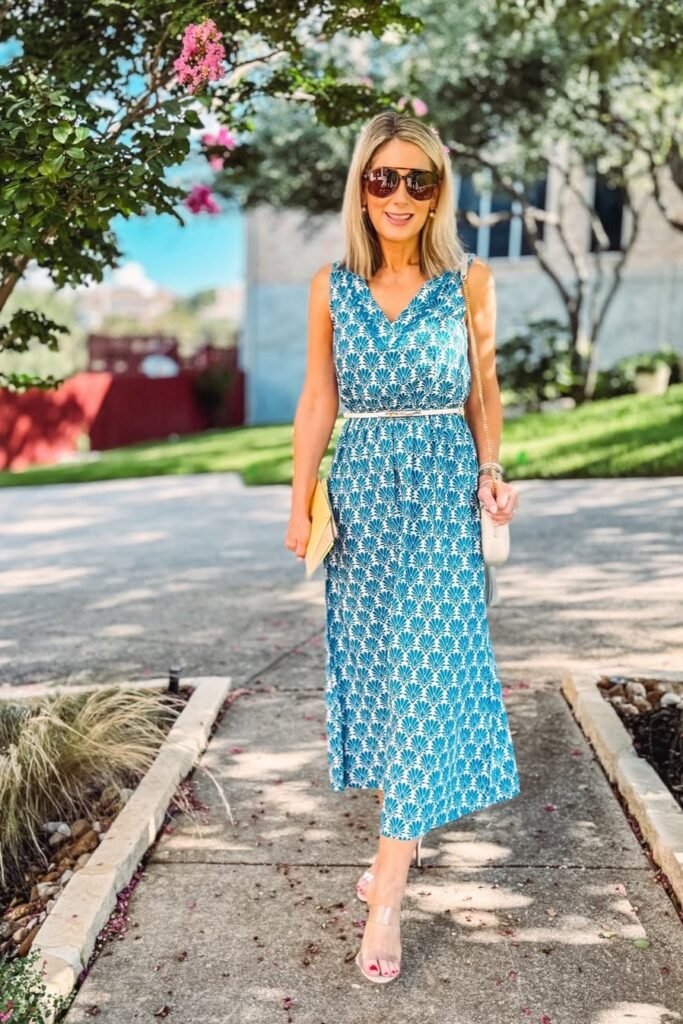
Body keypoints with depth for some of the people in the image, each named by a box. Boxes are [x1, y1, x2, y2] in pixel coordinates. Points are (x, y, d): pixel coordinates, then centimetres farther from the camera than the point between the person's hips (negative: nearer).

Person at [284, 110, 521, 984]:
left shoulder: (470, 280, 1)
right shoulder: (331, 286, 5)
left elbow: (484, 391, 8)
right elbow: (318, 400, 7)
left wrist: (490, 475, -5)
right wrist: (300, 502, 3)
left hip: (441, 489, -2)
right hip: (361, 487, 3)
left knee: (423, 669, -7)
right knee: (371, 659, 9)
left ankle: (386, 893, -1)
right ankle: (401, 832, 30)